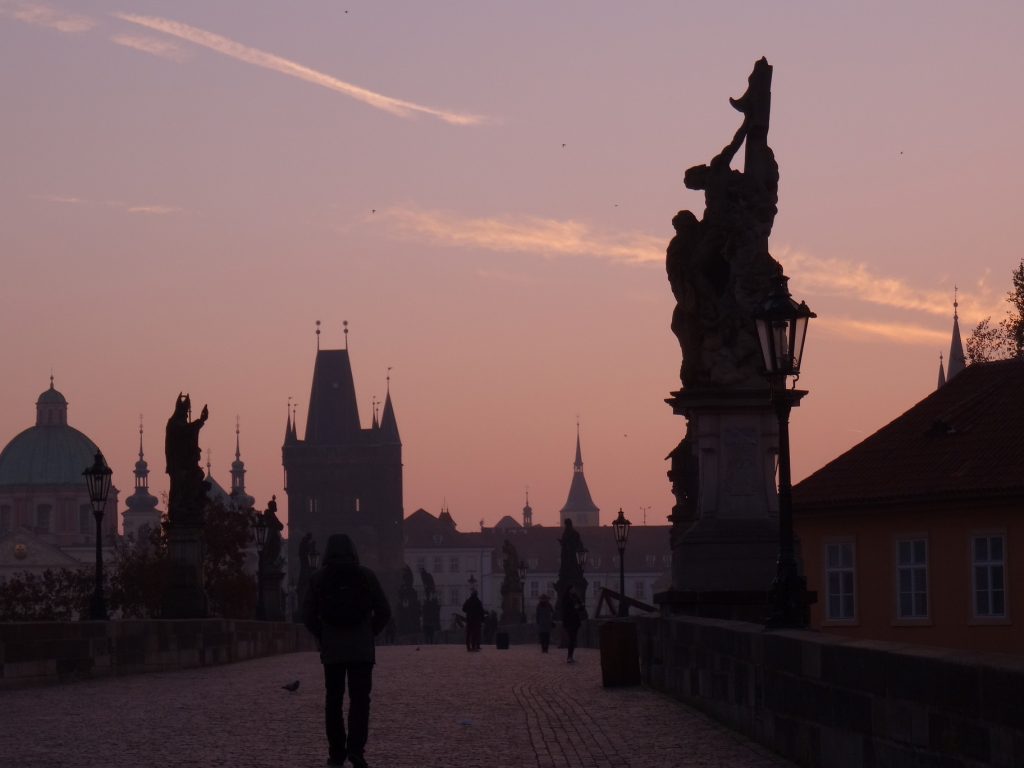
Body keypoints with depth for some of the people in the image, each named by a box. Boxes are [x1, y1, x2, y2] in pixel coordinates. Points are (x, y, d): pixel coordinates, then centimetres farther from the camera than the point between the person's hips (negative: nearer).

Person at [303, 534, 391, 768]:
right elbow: (384, 612, 0)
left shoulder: (318, 578, -1)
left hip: (332, 650, 1)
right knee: (359, 700, -1)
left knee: (333, 700, 10)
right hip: (362, 649, -1)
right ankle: (356, 747, -18)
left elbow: (309, 616, -1)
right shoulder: (366, 575, -1)